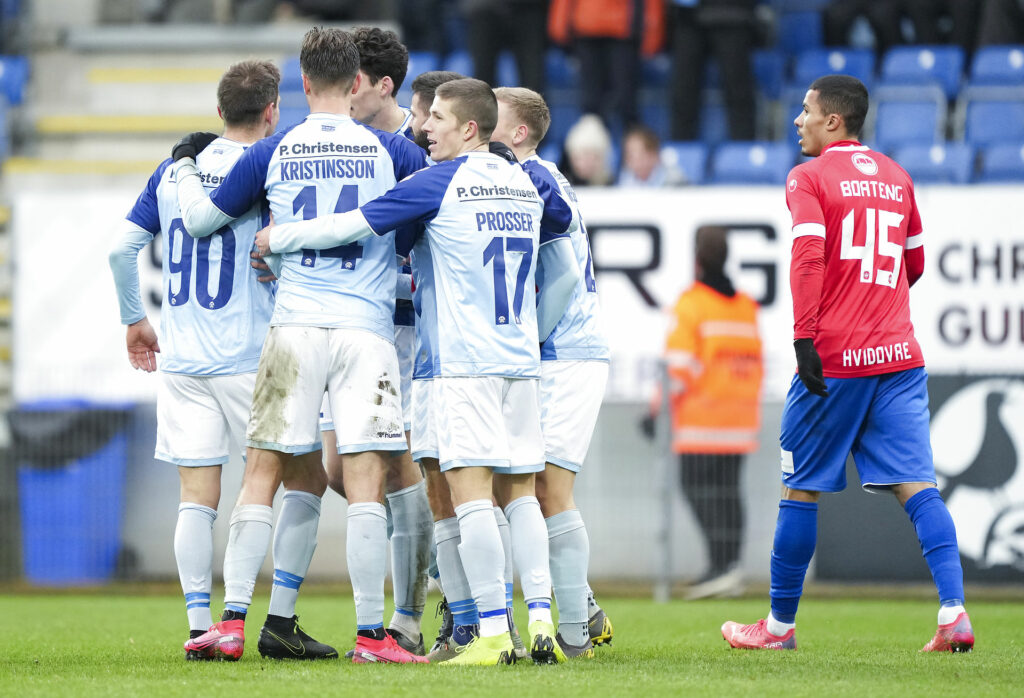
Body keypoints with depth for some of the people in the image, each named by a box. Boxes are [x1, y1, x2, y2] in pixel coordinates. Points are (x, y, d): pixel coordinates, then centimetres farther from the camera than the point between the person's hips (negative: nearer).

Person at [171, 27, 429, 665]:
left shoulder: (272, 154, 5)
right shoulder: (391, 151, 3)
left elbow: (200, 220, 15)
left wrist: (185, 168, 32)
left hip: (294, 327, 1)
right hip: (368, 330, -1)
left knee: (263, 474, 6)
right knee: (366, 482, -2)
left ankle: (233, 621, 1)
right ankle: (371, 634, -4)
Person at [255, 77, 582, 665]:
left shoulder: (439, 182, -6)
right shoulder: (529, 184, 12)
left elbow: (355, 226, -7)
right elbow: (566, 270, 25)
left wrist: (277, 239, 5)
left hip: (462, 359, -6)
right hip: (521, 360, 6)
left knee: (470, 490, -8)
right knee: (519, 491, 10)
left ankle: (493, 632, -15)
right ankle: (541, 617, 0)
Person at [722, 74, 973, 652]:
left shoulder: (809, 177, -3)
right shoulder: (896, 177, 15)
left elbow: (808, 256, -16)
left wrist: (805, 337, -19)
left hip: (834, 359, -5)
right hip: (899, 355, 5)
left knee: (802, 489, 7)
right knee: (916, 484, -2)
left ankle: (780, 625, 15)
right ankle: (954, 611, -17)